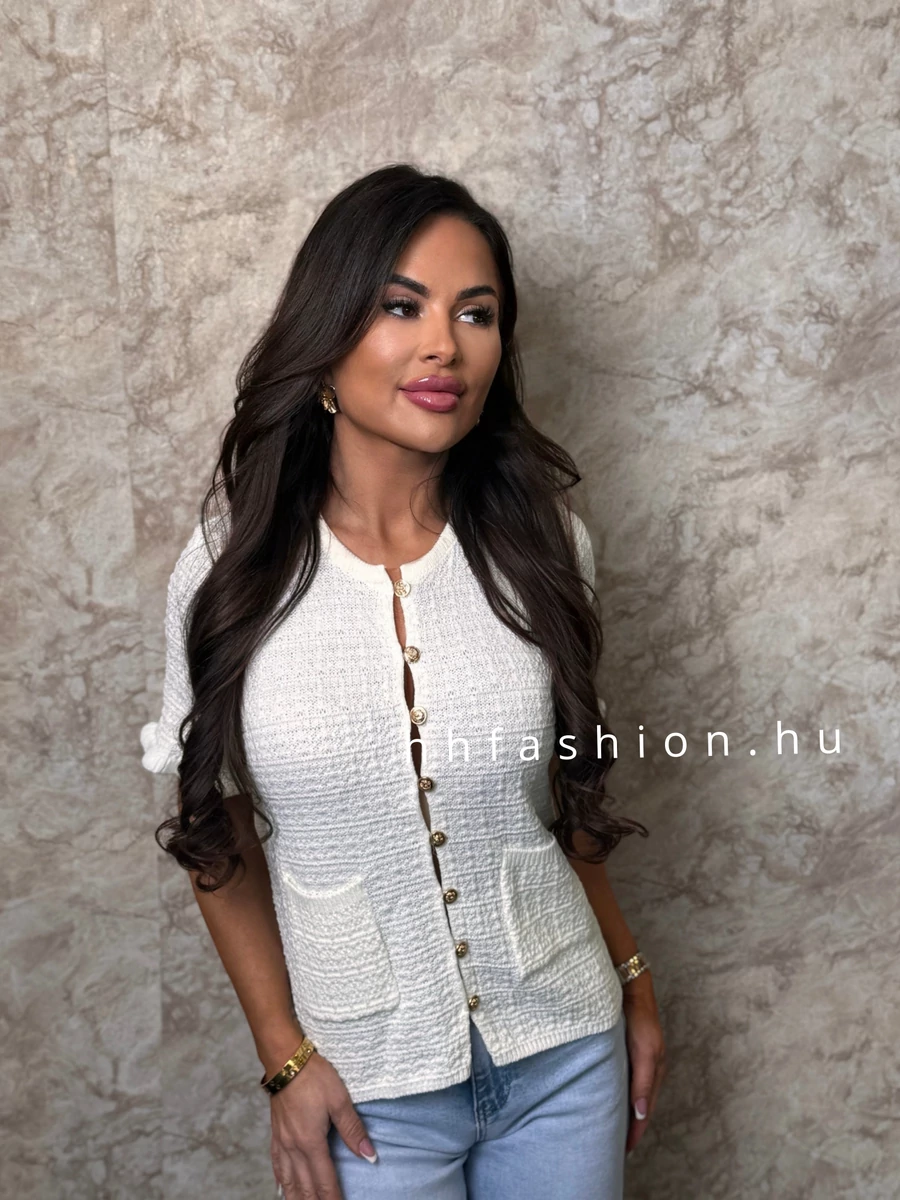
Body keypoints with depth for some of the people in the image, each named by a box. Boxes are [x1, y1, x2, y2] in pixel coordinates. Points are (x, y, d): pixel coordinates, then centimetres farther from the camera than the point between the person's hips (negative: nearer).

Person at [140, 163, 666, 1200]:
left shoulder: (541, 542, -8)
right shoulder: (229, 569, -12)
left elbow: (562, 794, 5)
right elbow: (219, 837, -2)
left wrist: (632, 982, 10)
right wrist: (285, 1059, -5)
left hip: (565, 1056, 2)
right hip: (368, 1086, -1)